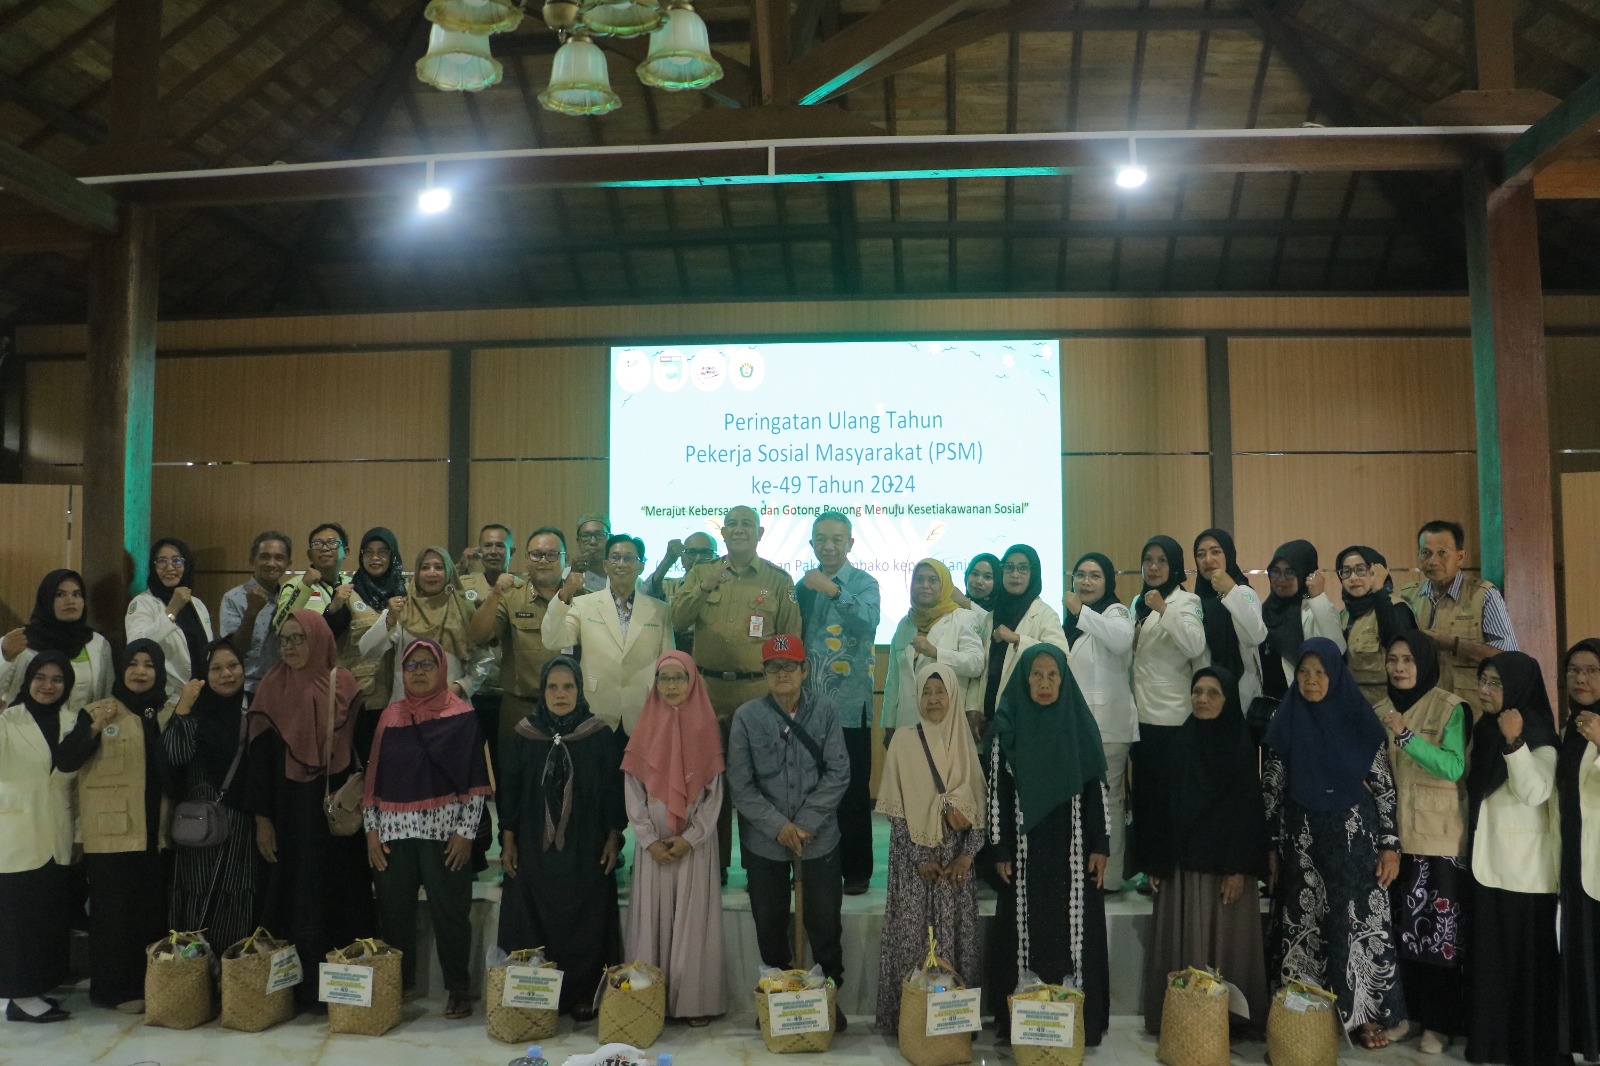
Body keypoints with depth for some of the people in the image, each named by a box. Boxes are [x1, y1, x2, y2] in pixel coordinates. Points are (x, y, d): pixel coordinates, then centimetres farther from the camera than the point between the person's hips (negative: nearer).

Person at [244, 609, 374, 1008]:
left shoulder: (344, 686, 0)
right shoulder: (271, 689, 1)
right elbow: (259, 756, 0)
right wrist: (262, 819, -4)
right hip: (289, 814, 0)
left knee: (339, 895, 4)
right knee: (295, 897, 1)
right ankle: (299, 987, 10)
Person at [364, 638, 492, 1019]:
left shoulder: (462, 717, -1)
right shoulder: (390, 715, 10)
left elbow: (476, 781, -4)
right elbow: (374, 775, 9)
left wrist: (466, 832, -9)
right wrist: (371, 829, 3)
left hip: (444, 830, -3)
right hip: (394, 830, 4)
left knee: (449, 911, 0)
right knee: (393, 911, 8)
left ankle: (458, 988, 13)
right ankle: (397, 986, 24)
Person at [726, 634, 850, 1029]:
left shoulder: (824, 710, -7)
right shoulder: (746, 717, -8)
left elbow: (838, 773, -6)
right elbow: (740, 785, -6)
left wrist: (805, 822, -12)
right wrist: (778, 826, -13)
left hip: (819, 836, 0)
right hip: (764, 840, 1)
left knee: (825, 920, 7)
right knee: (770, 922, 13)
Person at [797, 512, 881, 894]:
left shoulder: (863, 583, -2)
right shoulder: (803, 586, 11)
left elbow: (868, 622, -21)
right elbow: (793, 637, 15)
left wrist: (834, 591, -27)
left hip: (849, 704, -4)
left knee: (853, 789, 1)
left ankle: (856, 869, 13)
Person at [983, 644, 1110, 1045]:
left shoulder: (1081, 724, 2)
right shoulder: (1006, 728, -1)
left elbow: (1097, 789, 3)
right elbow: (997, 792, -1)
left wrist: (1100, 846, -1)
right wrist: (1000, 851, -4)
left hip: (1074, 852, 1)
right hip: (1025, 851, -1)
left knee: (1074, 929, 3)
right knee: (1025, 929, 3)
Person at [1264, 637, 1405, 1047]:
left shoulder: (1361, 720, -3)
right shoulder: (1284, 722, 0)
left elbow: (1385, 786, -1)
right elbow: (1272, 789, 4)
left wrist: (1390, 844, -6)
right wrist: (1271, 846, 3)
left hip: (1354, 837, -1)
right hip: (1302, 839, 1)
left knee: (1358, 920, -2)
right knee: (1305, 923, 5)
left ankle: (1363, 1012, 9)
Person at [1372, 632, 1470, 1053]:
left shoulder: (1450, 708, -7)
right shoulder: (1379, 710, 8)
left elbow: (1454, 768, -19)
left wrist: (1406, 736, -25)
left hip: (1439, 837, -4)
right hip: (1394, 835, 5)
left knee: (1438, 928, 0)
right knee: (1402, 927, 9)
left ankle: (1441, 1021, 11)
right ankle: (1410, 1010, 20)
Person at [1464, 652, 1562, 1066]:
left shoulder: (1539, 737, -11)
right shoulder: (1483, 731, 8)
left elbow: (1536, 793, -27)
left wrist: (1514, 743, -34)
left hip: (1527, 869, -6)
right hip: (1489, 863, 6)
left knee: (1529, 955, 1)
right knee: (1491, 956, 11)